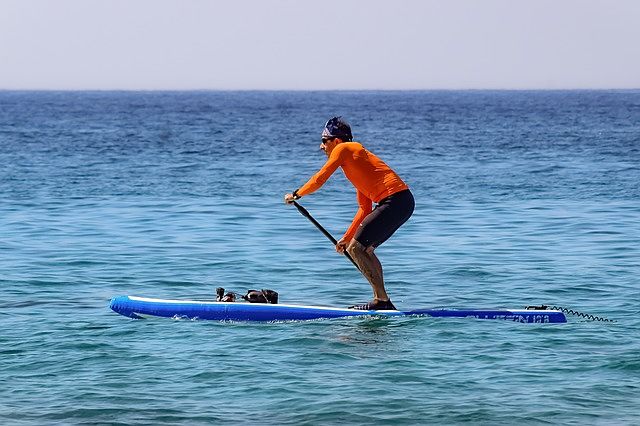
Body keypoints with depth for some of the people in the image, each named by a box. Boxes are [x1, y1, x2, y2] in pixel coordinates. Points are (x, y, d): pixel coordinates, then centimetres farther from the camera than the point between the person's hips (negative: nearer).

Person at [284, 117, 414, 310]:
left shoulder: (343, 149, 2)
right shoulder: (353, 162, 28)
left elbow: (319, 180, 0)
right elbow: (365, 208, 27)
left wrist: (296, 194, 17)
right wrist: (347, 237, 27)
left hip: (395, 200, -10)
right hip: (404, 202, 10)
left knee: (356, 248, -8)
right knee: (365, 249, 18)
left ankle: (383, 300, -9)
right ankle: (381, 300, 15)